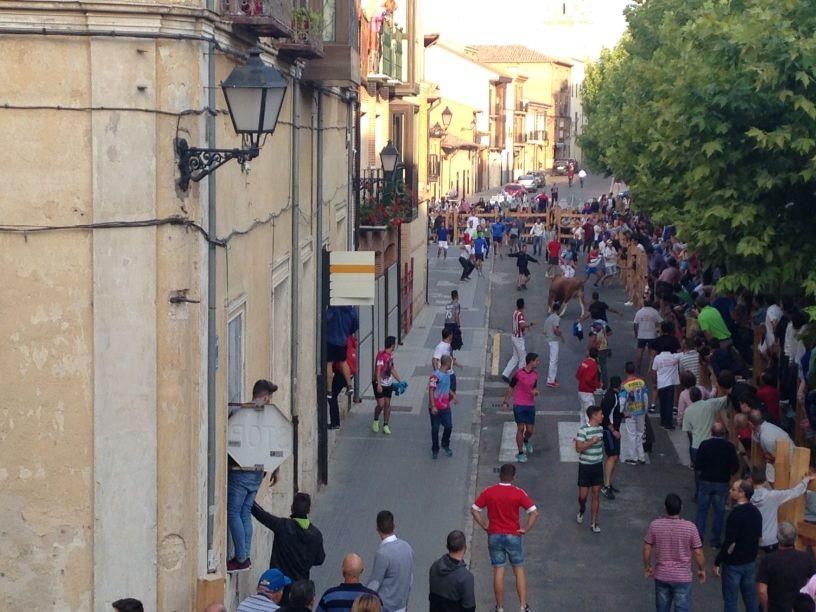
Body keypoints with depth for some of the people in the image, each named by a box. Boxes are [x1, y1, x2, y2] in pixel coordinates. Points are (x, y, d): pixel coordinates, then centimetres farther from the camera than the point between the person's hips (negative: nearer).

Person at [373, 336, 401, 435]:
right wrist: (379, 384, -28)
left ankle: (385, 425, 14)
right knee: (381, 404, -8)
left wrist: (399, 381, 22)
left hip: (388, 384, 7)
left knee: (387, 404, 6)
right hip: (380, 384, -7)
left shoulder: (391, 355, 7)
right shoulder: (381, 355, -20)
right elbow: (378, 370, -23)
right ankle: (375, 421, 18)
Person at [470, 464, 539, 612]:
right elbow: (534, 513, -15)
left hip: (494, 536, 1)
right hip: (514, 536, -1)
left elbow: (474, 510, -3)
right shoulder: (519, 493, -10)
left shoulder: (489, 492, -6)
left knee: (498, 571, 7)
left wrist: (484, 526, 4)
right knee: (519, 570, 11)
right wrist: (525, 529, -7)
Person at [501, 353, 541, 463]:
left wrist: (535, 391, -5)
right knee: (520, 428, -4)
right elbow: (511, 388, 0)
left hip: (531, 405, 5)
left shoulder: (535, 375, 5)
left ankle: (526, 441, 41)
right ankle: (521, 453, 5)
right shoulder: (518, 374, -11)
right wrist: (506, 400, 5)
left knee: (530, 430, 6)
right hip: (519, 405, -5)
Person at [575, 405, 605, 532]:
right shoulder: (583, 429, -18)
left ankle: (594, 523, 14)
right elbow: (578, 448, -21)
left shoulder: (600, 428, 3)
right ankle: (582, 510, 37)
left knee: (596, 494, 6)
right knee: (583, 495, 3)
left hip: (598, 465, 5)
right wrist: (591, 442, -27)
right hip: (585, 466, -5)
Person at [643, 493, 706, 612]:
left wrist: (647, 566, 15)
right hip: (682, 577, -2)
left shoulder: (655, 525, -12)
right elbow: (698, 553, -10)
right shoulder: (690, 527, -18)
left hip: (661, 576, 2)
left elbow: (647, 549, -2)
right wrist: (702, 570, 8)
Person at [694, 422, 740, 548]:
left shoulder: (705, 445, -10)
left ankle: (699, 536, 13)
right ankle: (716, 540, 11)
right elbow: (736, 466, -5)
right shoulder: (730, 447, -8)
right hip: (722, 483, 0)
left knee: (702, 509, 13)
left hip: (705, 481, 0)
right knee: (719, 511, 9)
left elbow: (697, 465, -10)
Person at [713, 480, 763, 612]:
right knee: (751, 596, 16)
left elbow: (730, 543, -23)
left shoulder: (736, 514, -23)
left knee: (730, 600, 4)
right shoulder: (756, 512, 2)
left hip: (734, 563, -7)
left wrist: (717, 562, -15)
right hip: (751, 561, 7)